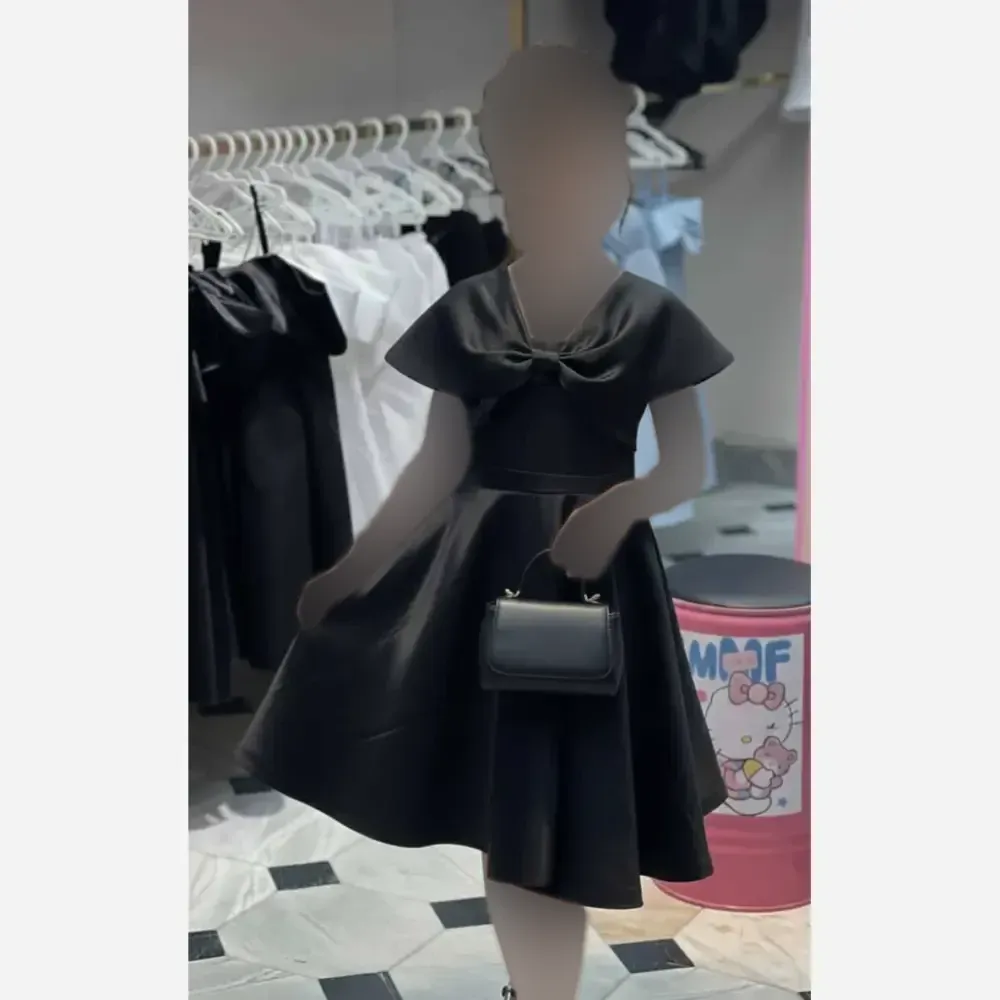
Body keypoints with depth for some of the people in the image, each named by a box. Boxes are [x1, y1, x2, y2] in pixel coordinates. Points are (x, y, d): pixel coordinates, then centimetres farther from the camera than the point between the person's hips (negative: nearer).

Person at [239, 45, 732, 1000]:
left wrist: (620, 506, -23)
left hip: (596, 573, -2)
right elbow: (438, 466, 2)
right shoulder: (465, 313, 2)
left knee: (562, 818, 3)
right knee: (500, 811, 10)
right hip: (483, 572, 2)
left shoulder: (652, 318, -3)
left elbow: (687, 462, -2)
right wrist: (351, 569, -4)